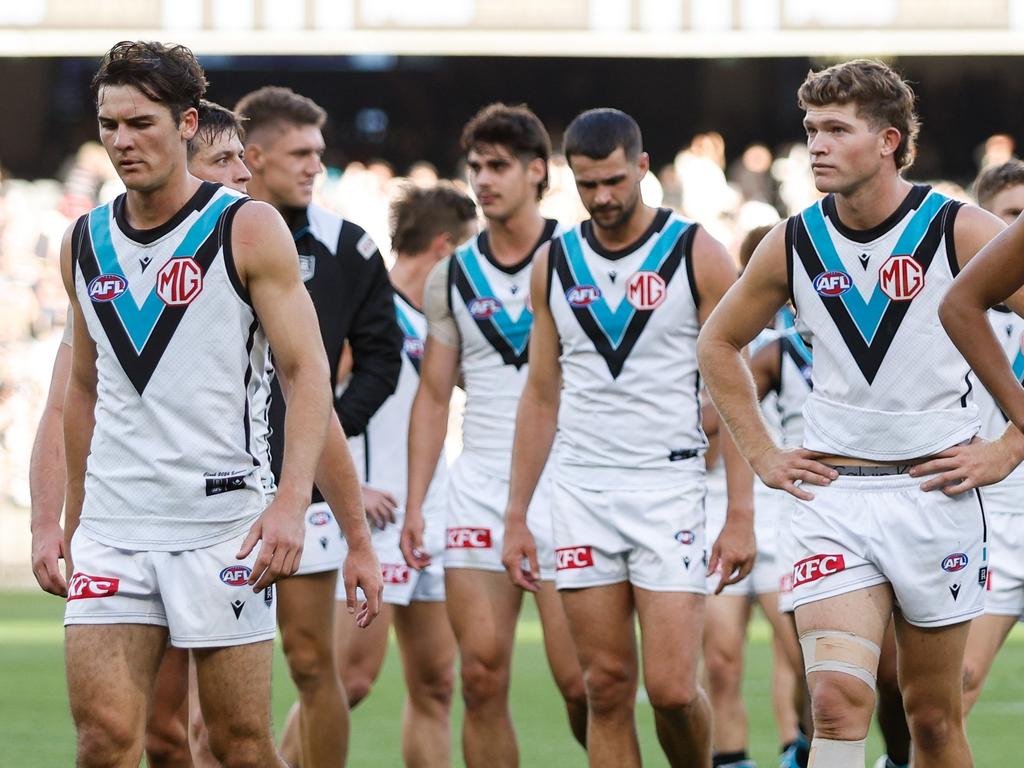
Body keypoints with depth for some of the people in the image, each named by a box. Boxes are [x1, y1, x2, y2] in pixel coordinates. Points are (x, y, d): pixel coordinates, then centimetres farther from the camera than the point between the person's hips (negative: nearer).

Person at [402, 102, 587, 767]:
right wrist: (415, 505, 7)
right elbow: (434, 396, 14)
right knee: (482, 679, -3)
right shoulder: (452, 278, 11)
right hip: (479, 490, 4)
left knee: (579, 681, -8)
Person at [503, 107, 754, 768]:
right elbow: (541, 397, 15)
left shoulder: (699, 256, -2)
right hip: (581, 487, 3)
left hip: (669, 484, -3)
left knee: (672, 688, -10)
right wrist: (516, 516, 11)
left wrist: (742, 514, -9)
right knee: (607, 688, 1)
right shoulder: (554, 264, 9)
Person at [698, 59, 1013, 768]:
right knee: (838, 698, -16)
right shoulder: (794, 244, 3)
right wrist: (762, 454, 12)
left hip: (934, 491, -1)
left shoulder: (960, 232, -7)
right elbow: (719, 344, 19)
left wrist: (1010, 444, -8)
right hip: (832, 495, 1)